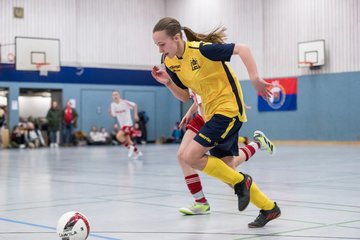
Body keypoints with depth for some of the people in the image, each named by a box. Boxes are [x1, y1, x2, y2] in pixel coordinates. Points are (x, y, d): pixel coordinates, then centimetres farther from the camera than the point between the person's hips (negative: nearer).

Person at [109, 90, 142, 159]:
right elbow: (113, 115, 2)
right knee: (127, 140, 16)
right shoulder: (113, 105, 0)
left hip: (128, 124, -7)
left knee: (119, 136, -24)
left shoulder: (124, 102, -16)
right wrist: (110, 112, -18)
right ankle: (137, 152, 33)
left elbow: (135, 105, -5)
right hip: (122, 125, 7)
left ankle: (130, 147, -6)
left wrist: (135, 115, -13)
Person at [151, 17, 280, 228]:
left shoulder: (201, 50, -19)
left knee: (190, 156, -18)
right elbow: (185, 96, 11)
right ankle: (269, 208, 23)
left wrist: (254, 78, -27)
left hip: (229, 109, -9)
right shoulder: (169, 62, 3)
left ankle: (241, 181, 0)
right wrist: (168, 82, -6)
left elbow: (242, 49, -19)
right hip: (212, 114, 9)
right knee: (225, 170, 9)